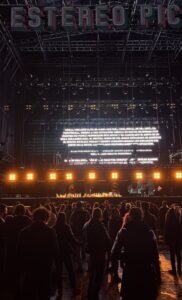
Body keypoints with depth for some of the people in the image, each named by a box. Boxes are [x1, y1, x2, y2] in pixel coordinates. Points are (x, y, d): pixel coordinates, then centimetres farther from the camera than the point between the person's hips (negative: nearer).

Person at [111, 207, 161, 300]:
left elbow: (114, 256, -9)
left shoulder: (123, 232, -7)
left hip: (129, 274, 0)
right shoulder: (149, 232, -5)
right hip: (147, 274, 1)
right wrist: (158, 275, 5)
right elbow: (155, 257, -5)